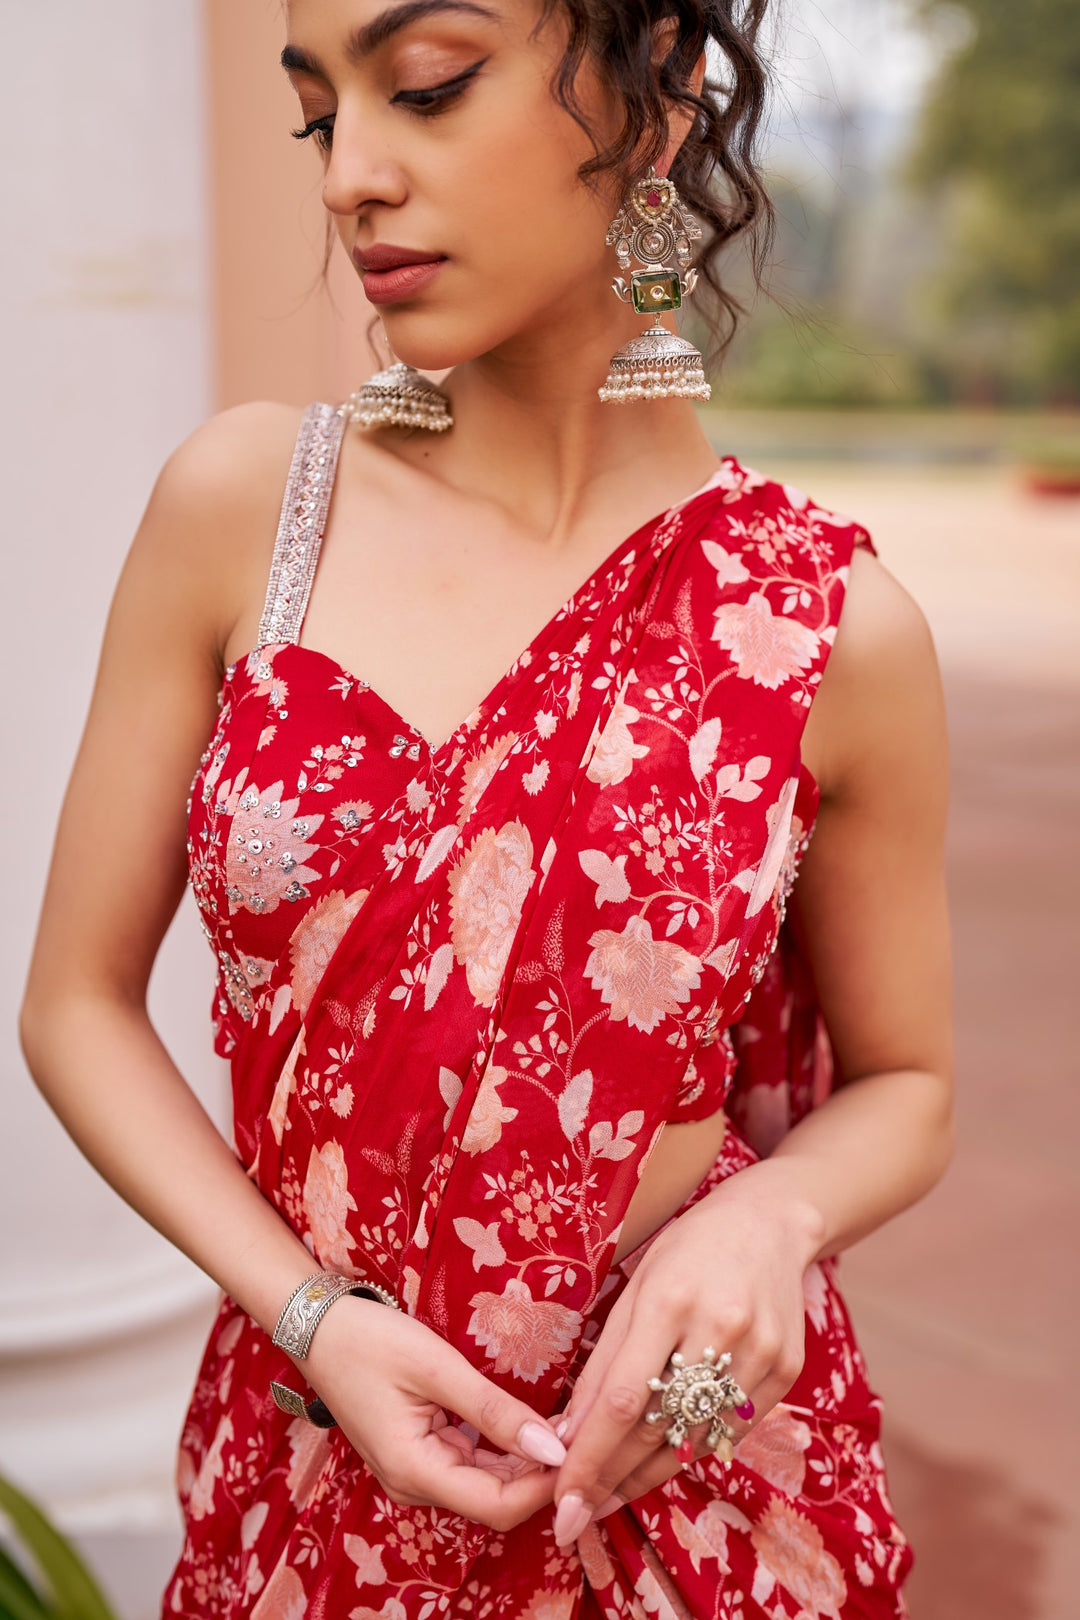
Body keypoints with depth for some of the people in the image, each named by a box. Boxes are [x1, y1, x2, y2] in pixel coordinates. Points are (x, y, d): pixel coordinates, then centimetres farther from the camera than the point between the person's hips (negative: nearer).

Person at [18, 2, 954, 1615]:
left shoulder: (835, 624, -12)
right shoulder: (239, 503, -9)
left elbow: (903, 1089, 2)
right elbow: (80, 1001, -3)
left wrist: (771, 1213, -18)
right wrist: (310, 1313, -14)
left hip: (699, 1470, 0)